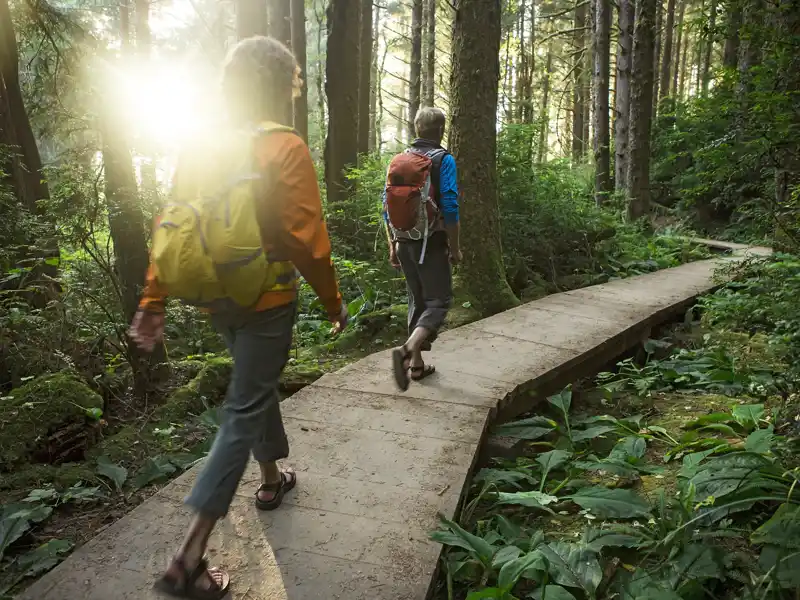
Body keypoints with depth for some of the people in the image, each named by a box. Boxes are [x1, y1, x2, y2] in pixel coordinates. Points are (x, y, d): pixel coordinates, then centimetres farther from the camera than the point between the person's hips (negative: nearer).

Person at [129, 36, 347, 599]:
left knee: (259, 386, 26)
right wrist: (334, 301, -5)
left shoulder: (200, 147, 4)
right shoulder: (285, 148, -14)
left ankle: (272, 480, 44)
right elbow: (308, 241, -18)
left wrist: (153, 302, 7)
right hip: (268, 300, -6)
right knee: (243, 413, -1)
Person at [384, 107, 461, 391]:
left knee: (417, 301, 16)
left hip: (404, 242, 6)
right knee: (439, 300, -1)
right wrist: (455, 248, -6)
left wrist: (392, 246, 14)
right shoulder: (443, 160, -8)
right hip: (431, 243, -6)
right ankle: (406, 350, -23)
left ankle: (417, 364, 20)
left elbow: (387, 206, 8)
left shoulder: (398, 160, 8)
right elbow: (449, 208, -14)